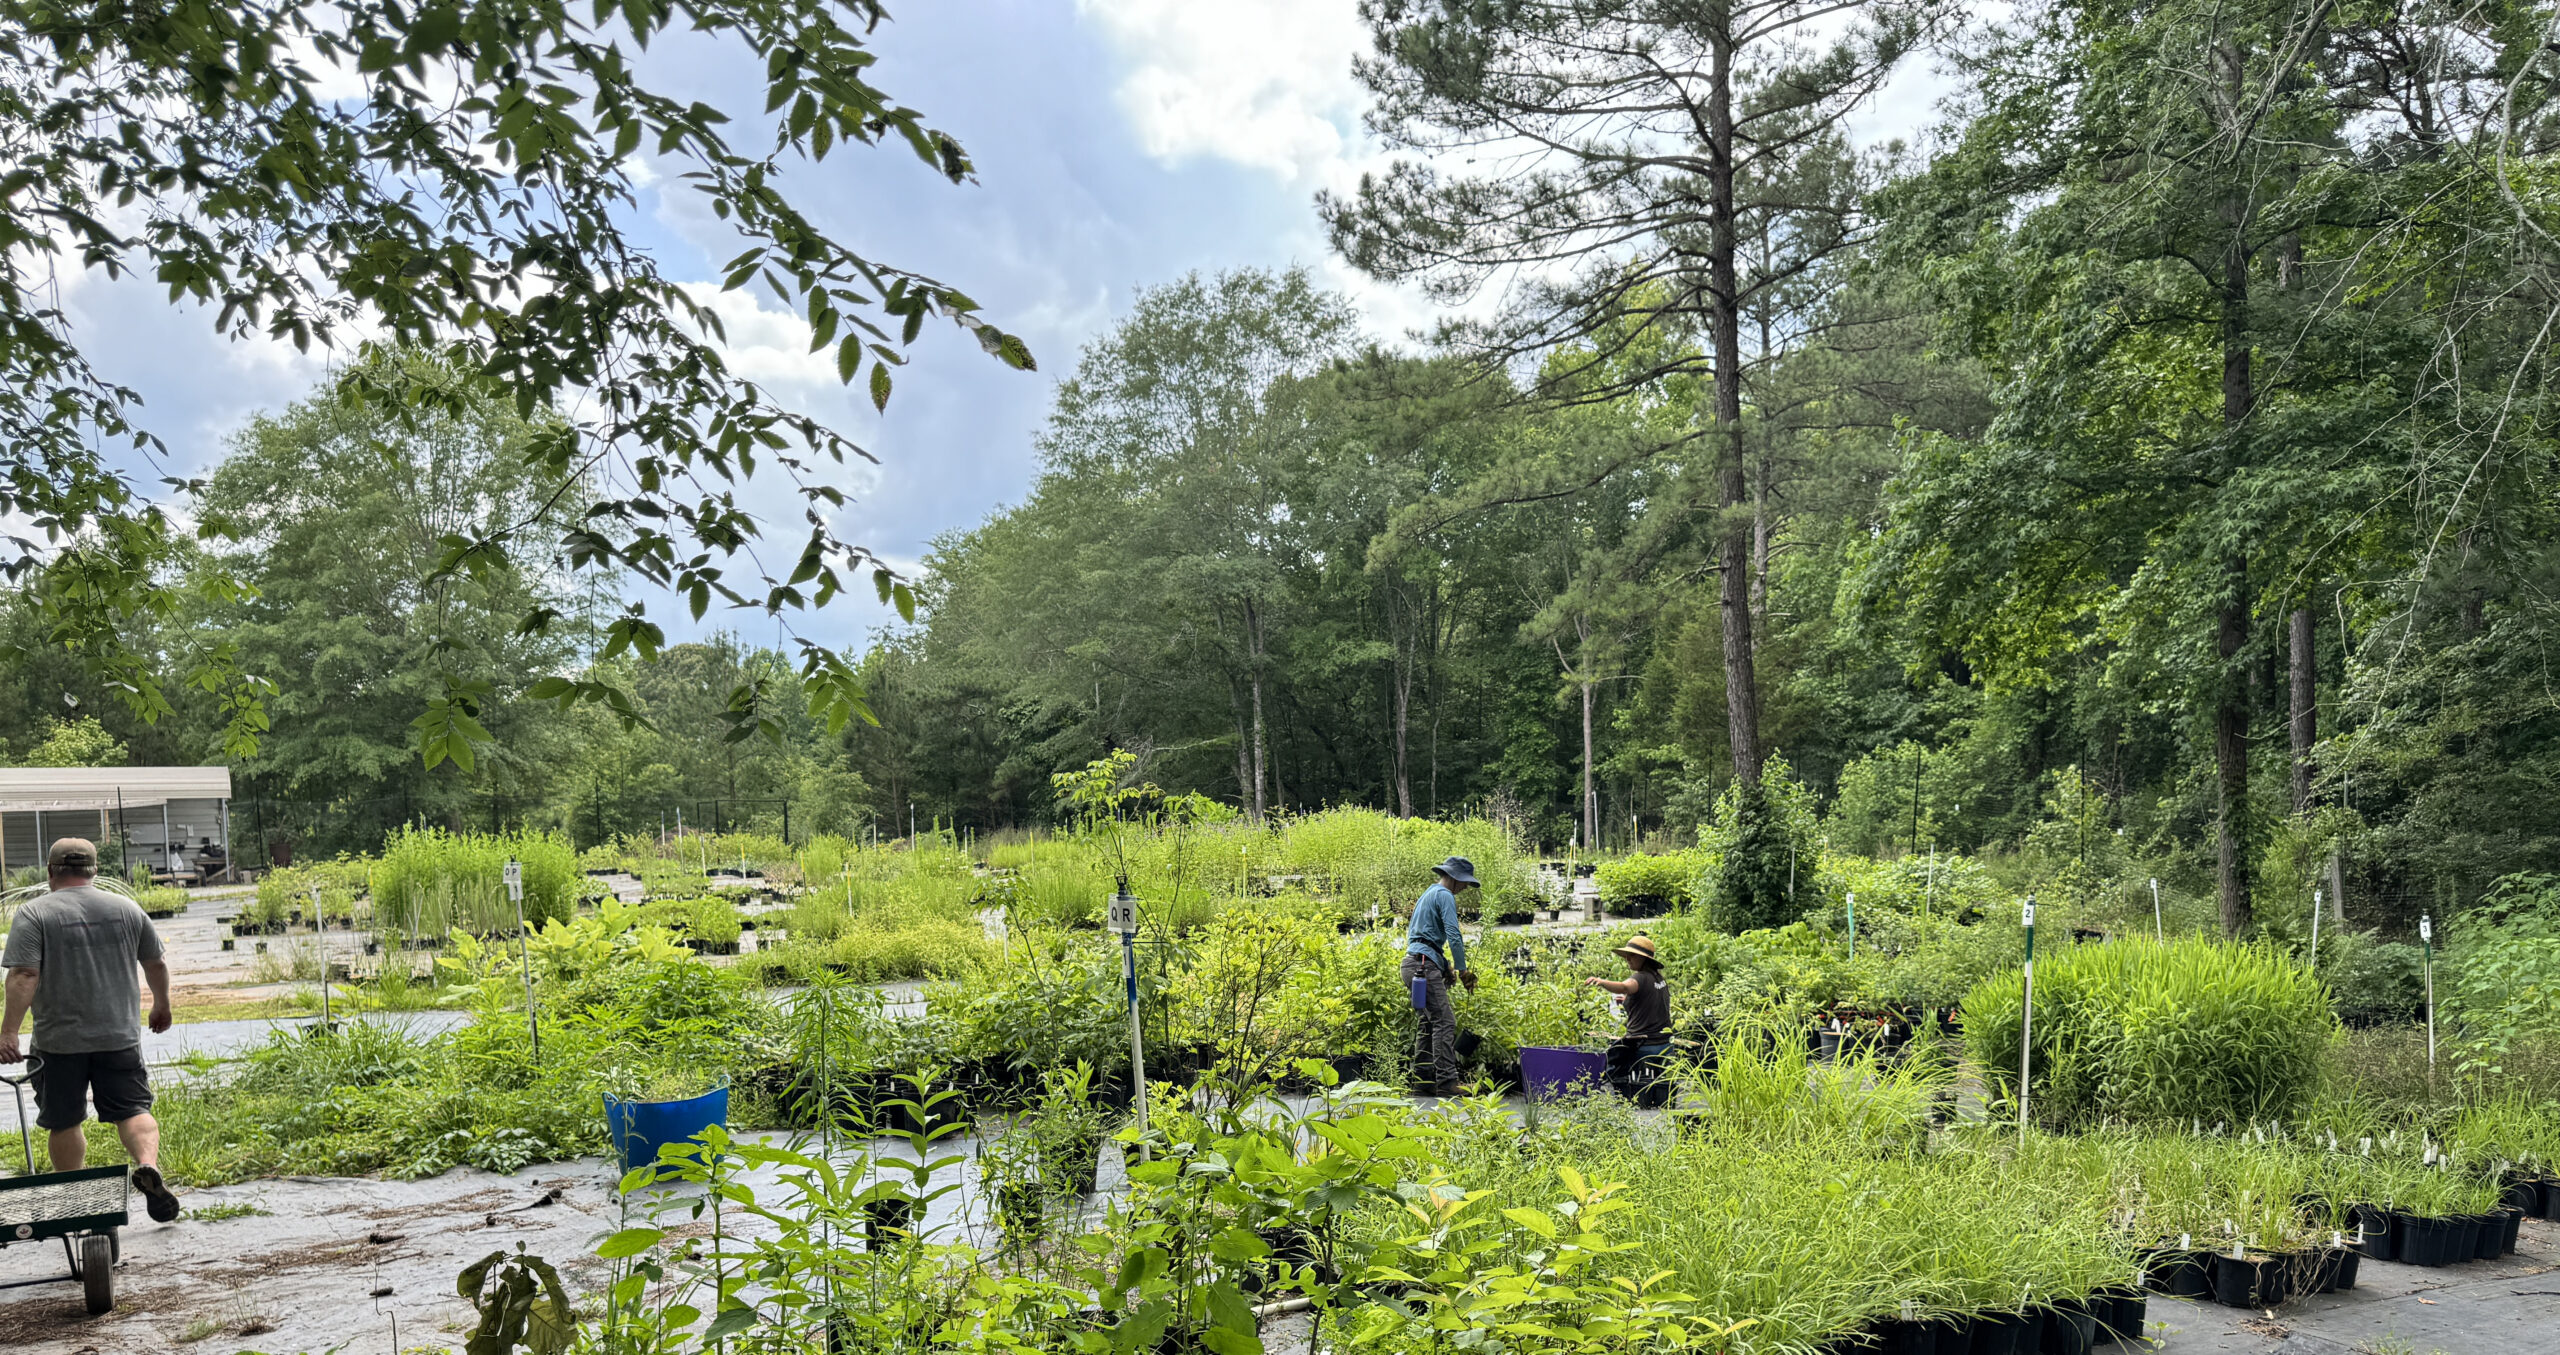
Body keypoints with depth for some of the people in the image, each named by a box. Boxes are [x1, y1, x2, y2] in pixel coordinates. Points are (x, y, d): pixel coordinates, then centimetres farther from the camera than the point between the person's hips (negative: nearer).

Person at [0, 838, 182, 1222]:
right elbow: (156, 965, 13)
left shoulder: (34, 915, -5)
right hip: (119, 1036, 2)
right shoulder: (126, 908, 6)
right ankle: (148, 1165, -20)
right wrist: (161, 1006, 28)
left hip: (59, 1040, -2)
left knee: (63, 1122, 11)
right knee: (132, 1109, 4)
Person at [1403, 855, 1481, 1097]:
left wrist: (1446, 966, 21)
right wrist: (1462, 970, -7)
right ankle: (1446, 1082, -19)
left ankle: (1421, 1078, 14)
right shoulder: (1444, 895, -6)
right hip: (1425, 965, -10)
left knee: (1430, 1021, 13)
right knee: (1445, 1022, -13)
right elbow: (1454, 936, -14)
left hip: (1414, 965, 10)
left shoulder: (1428, 894, 25)